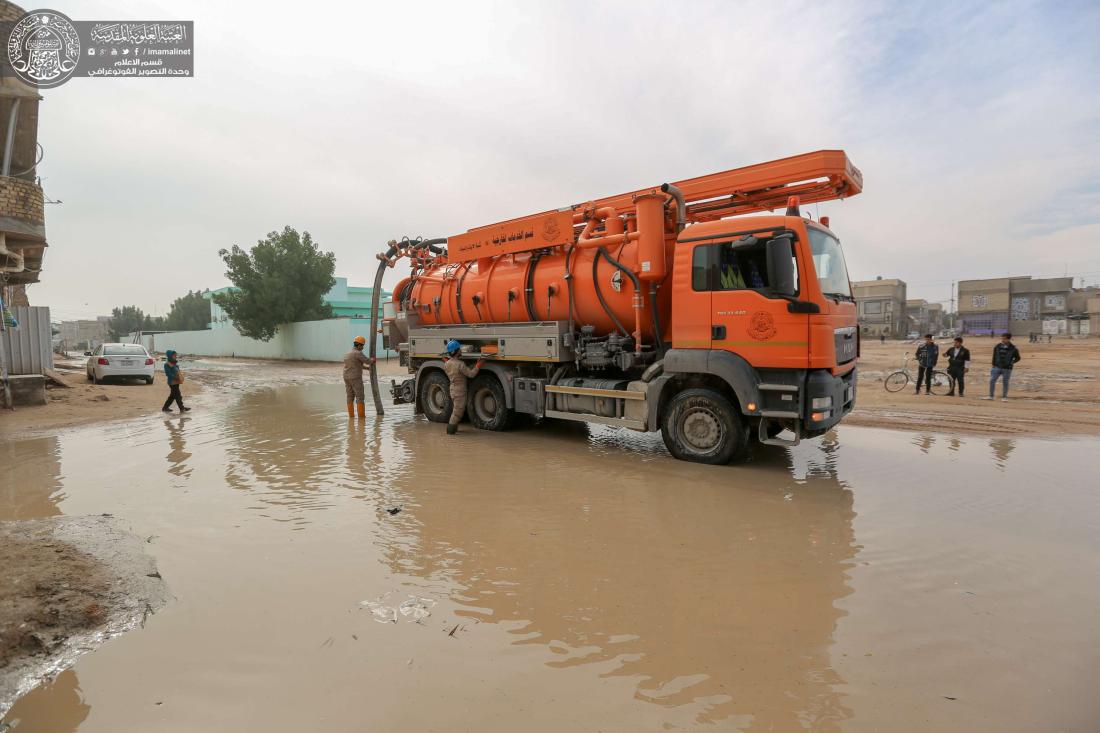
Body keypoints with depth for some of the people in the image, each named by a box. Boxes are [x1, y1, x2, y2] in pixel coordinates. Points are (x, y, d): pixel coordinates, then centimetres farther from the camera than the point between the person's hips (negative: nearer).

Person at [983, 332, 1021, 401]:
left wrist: (1012, 362, -10)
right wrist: (993, 365, 7)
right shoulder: (997, 346, 2)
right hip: (997, 367, 3)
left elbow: (1017, 358, 4)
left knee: (1005, 382, 5)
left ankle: (1004, 397, 16)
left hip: (1007, 369, -3)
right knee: (992, 380, -1)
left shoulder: (1013, 348, -6)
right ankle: (990, 396, 7)